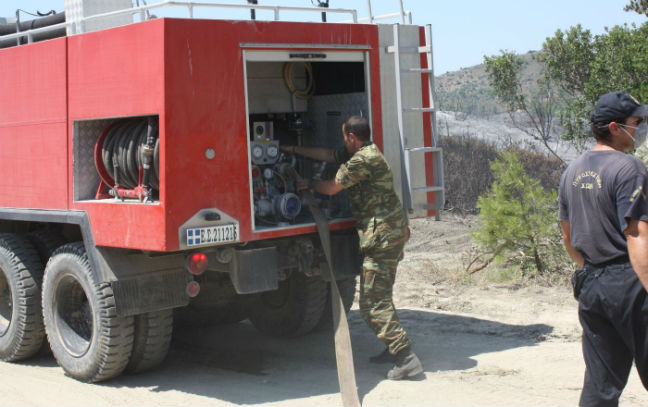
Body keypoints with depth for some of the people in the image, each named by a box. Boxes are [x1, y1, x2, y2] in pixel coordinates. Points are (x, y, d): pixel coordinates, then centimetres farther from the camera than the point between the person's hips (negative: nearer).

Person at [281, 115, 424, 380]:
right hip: (394, 230, 11)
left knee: (372, 303, -10)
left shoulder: (363, 160, -15)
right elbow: (327, 155, 27)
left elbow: (332, 188, -8)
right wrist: (294, 149, 34)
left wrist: (309, 184, 12)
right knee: (380, 296, 19)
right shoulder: (366, 153, 16)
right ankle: (395, 349, 24)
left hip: (381, 234, -11)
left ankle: (407, 359, -14)